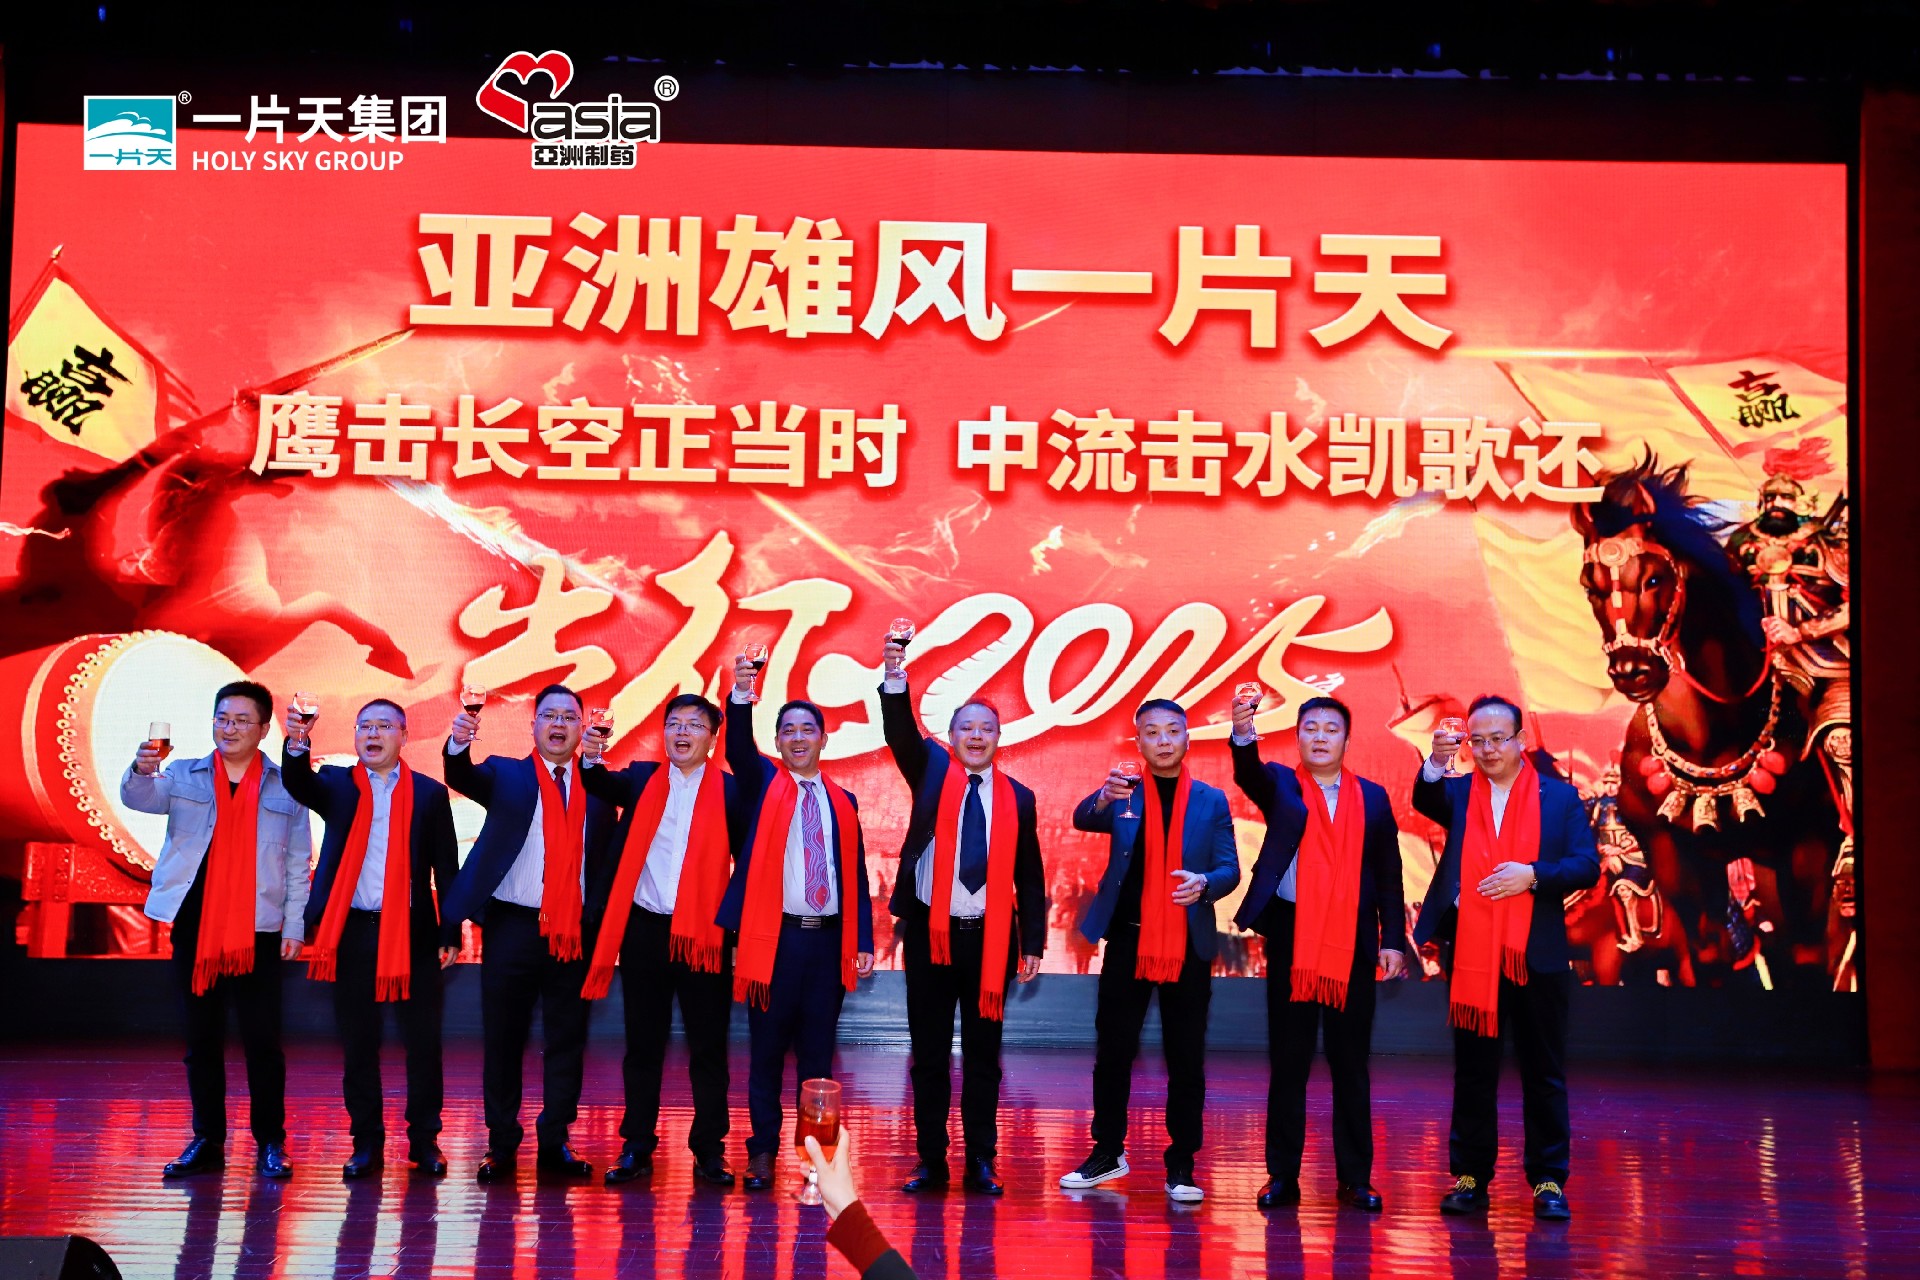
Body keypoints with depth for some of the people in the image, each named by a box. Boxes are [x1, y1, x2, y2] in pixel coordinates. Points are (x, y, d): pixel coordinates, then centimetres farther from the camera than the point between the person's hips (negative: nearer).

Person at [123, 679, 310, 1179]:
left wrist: (295, 925, -1)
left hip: (258, 932, -2)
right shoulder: (184, 777, 10)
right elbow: (139, 798, -9)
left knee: (263, 1040, -2)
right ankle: (207, 1141, 17)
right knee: (201, 1039, 8)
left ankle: (271, 1143, 7)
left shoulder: (285, 787, 6)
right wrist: (141, 772, -32)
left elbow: (298, 863, 6)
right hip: (195, 927, 2)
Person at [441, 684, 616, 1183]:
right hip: (512, 927, -1)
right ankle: (502, 1144, 15)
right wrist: (458, 744, -37)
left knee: (567, 1040, 6)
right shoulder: (506, 775, 6)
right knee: (503, 1038, 5)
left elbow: (606, 861, 8)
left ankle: (554, 1143, 16)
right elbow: (463, 778, -15)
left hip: (573, 932, 1)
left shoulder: (598, 788, 9)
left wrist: (598, 921, -3)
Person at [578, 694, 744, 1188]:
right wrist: (590, 759, -35)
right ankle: (637, 1148, 16)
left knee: (708, 1047, 3)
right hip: (644, 930, 2)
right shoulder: (641, 779, 9)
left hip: (704, 936, -2)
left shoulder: (730, 791, 2)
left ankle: (709, 1151, 10)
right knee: (642, 1045, 9)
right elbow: (602, 785, -12)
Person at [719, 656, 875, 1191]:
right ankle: (762, 1152, 10)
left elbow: (855, 874, 12)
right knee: (767, 1051, 3)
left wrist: (864, 941, 4)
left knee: (819, 1053, 6)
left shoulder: (842, 801, 13)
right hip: (774, 937, -2)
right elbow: (737, 748, -15)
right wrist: (741, 697, -33)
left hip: (829, 940, 2)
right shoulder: (762, 782, 6)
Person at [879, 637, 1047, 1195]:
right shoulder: (931, 771, 5)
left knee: (983, 1054, 6)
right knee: (929, 1052, 5)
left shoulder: (1017, 797, 6)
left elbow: (1030, 875, 7)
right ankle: (931, 1162, 13)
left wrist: (1034, 943, 2)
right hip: (930, 933, 0)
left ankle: (981, 1163, 13)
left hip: (991, 937, 0)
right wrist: (895, 677, -31)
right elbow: (901, 732, -14)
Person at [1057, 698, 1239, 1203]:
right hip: (1128, 939, 0)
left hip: (1188, 944, 0)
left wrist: (1205, 883, -19)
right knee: (1112, 1049, 6)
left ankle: (1181, 1165, 9)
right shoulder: (1123, 794, 7)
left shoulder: (1211, 801, 8)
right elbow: (1082, 819, -13)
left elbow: (1230, 868, 4)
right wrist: (1106, 797, -36)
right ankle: (1108, 1152, 20)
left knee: (1186, 1058, 1)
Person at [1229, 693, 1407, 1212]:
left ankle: (1355, 1178, 12)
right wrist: (1244, 734, -39)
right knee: (1288, 1061, 4)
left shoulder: (1372, 797, 9)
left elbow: (1388, 874, 8)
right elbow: (1249, 774, -19)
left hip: (1354, 944, 1)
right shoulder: (1280, 786, 5)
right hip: (1292, 936, -1)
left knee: (1351, 1063, 5)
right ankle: (1283, 1175, 10)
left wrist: (1393, 940, 1)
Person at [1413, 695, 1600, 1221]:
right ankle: (1470, 1177, 15)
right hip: (1470, 955, 1)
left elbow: (1587, 866, -2)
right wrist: (1436, 762, -34)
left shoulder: (1560, 797, 5)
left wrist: (1533, 875, -17)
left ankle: (1549, 1181, 11)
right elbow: (1425, 801, -15)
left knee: (1544, 1073, 4)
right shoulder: (1458, 793, 8)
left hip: (1538, 956, -1)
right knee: (1473, 1073, 8)